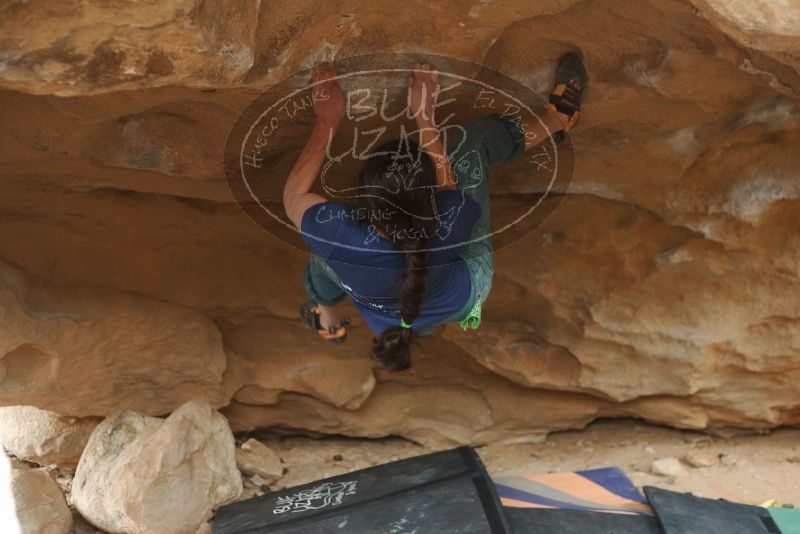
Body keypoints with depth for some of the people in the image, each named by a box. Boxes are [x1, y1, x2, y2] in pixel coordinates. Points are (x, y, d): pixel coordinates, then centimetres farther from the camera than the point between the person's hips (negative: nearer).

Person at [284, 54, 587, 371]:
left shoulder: (344, 240, -45)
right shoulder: (452, 221, -42)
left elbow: (293, 198, -21)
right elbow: (447, 184, -14)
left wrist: (326, 124, -18)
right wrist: (424, 116, -9)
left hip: (394, 321, 0)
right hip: (467, 297, 1)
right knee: (473, 138, 3)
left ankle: (329, 321, 46)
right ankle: (555, 120, 32)